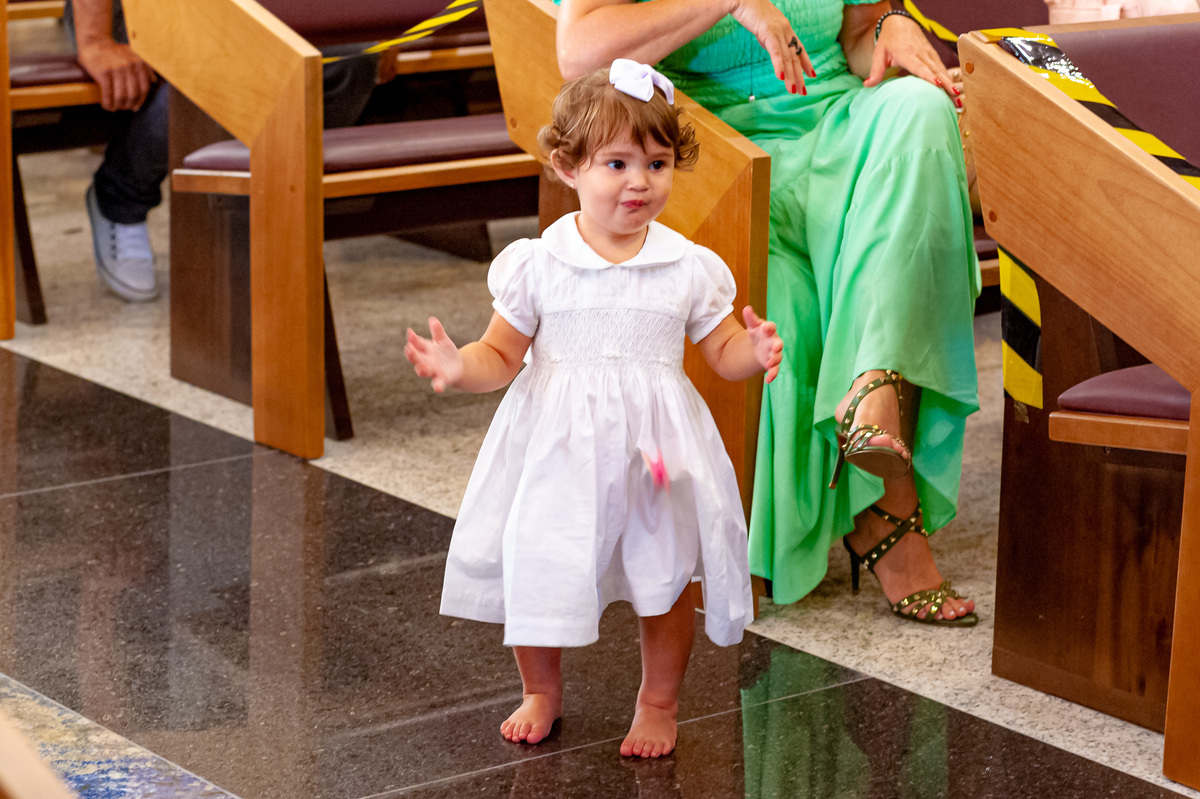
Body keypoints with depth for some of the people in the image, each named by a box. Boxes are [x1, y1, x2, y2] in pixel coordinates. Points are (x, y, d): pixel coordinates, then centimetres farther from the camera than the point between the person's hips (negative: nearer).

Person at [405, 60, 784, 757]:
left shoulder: (689, 268, -3)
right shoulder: (538, 264, -5)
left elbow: (723, 350, 4)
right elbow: (501, 356, 1)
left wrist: (756, 353, -18)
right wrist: (459, 367, -20)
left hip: (654, 453, 0)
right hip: (555, 451, 0)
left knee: (665, 579, 5)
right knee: (535, 572, 5)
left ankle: (659, 703, 29)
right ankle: (541, 692, 33)